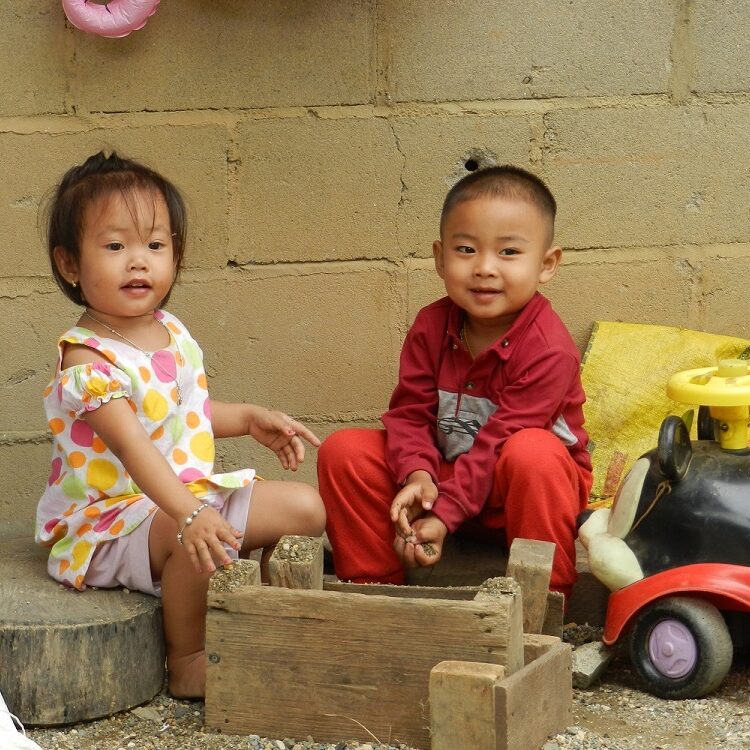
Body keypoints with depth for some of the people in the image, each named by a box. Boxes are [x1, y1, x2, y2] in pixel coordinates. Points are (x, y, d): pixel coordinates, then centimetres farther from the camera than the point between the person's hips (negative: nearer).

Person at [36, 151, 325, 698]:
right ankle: (187, 662, -15)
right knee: (203, 543, -38)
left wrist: (250, 418, 11)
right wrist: (189, 514, -47)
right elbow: (133, 446, -35)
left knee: (305, 508, 1)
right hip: (111, 518, -8)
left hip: (193, 494, 8)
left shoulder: (170, 331, 5)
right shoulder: (87, 359, -22)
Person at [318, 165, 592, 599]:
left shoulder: (549, 350, -24)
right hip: (445, 474, 5)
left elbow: (501, 440, -26)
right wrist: (417, 475, -28)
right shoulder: (431, 327, -6)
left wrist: (443, 514, -29)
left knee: (532, 452, -39)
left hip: (524, 491, -5)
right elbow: (410, 412, -7)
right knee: (344, 450, -11)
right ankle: (370, 584, -1)